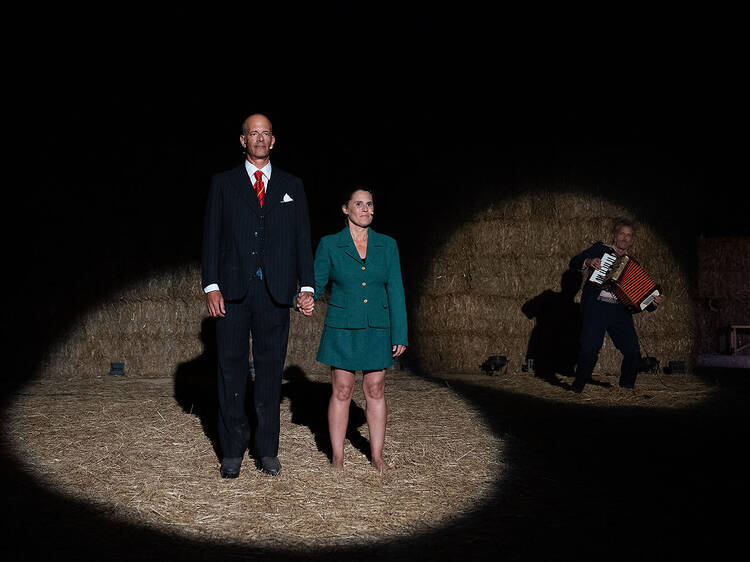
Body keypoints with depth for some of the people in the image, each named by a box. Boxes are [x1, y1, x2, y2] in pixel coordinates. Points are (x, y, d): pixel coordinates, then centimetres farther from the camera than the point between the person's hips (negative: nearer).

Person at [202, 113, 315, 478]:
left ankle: (267, 450, 13)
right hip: (232, 289, -1)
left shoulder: (292, 186, 14)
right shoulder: (223, 184, 10)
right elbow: (211, 238, 5)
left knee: (270, 369, 4)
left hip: (275, 292, 1)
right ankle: (232, 451, 11)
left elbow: (303, 238, 11)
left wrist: (307, 285, 1)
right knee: (232, 369, 2)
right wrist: (211, 286, -5)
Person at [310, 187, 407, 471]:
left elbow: (396, 291, 3)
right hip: (342, 328, -2)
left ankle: (377, 455, 16)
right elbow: (316, 283, 1)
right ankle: (337, 457, 12)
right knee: (342, 391, 2)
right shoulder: (329, 245, -1)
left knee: (376, 391, 6)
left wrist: (400, 335, -1)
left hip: (376, 330, 2)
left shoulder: (387, 245, 3)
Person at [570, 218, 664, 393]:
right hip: (595, 307, -3)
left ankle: (627, 386, 19)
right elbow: (574, 262, 6)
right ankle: (577, 386, 3)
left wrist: (653, 302, -1)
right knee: (589, 349, -16)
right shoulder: (600, 249, 13)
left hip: (620, 311, 3)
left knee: (633, 352, -5)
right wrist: (588, 262, -15)